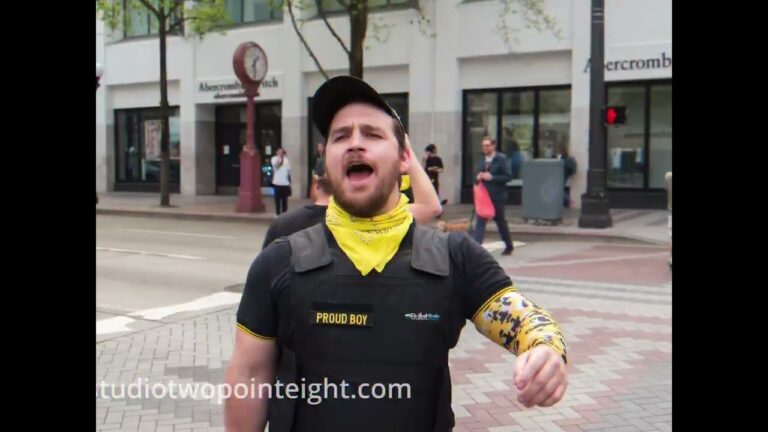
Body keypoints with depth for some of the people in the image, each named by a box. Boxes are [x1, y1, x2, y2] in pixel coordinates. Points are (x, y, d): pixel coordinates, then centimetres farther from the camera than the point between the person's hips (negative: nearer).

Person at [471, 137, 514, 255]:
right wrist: (479, 177, -4)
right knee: (480, 221, -3)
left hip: (497, 196, -5)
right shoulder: (482, 159, 9)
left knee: (500, 221, 8)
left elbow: (508, 176, -13)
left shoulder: (501, 159, -9)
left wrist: (491, 177, -20)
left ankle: (509, 246, 26)